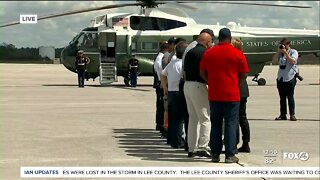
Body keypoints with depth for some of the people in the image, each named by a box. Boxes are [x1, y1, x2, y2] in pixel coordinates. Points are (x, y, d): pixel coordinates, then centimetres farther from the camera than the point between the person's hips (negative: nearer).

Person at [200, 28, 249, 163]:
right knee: (231, 124, 1)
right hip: (232, 95, -3)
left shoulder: (208, 53, 3)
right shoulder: (238, 54, -5)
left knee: (215, 124, 10)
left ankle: (215, 154, 10)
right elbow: (243, 74, -2)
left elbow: (202, 73, 7)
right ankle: (230, 156, -2)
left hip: (214, 95, 3)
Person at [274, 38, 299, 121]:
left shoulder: (293, 52, 3)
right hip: (280, 78, 5)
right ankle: (283, 115, 11)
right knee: (282, 97, 7)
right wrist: (278, 51, -4)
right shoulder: (280, 53, 15)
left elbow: (292, 61, -13)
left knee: (290, 97, -4)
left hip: (290, 78, -5)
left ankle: (292, 115, -1)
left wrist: (285, 52, -13)